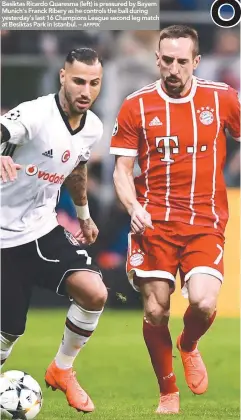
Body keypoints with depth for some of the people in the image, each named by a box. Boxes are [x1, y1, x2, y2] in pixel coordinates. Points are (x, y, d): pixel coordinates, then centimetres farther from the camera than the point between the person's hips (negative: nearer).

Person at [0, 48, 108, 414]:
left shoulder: (93, 128, 2)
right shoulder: (35, 115, -21)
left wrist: (84, 215, 33)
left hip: (44, 231, 6)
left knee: (94, 293, -15)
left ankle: (62, 370, 8)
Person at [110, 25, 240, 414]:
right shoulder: (136, 106, 1)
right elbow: (122, 168, 5)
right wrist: (133, 207, -14)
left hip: (205, 222, 0)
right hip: (154, 222, 1)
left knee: (204, 302, -19)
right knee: (156, 311, -2)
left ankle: (189, 345, 17)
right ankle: (168, 393, 20)